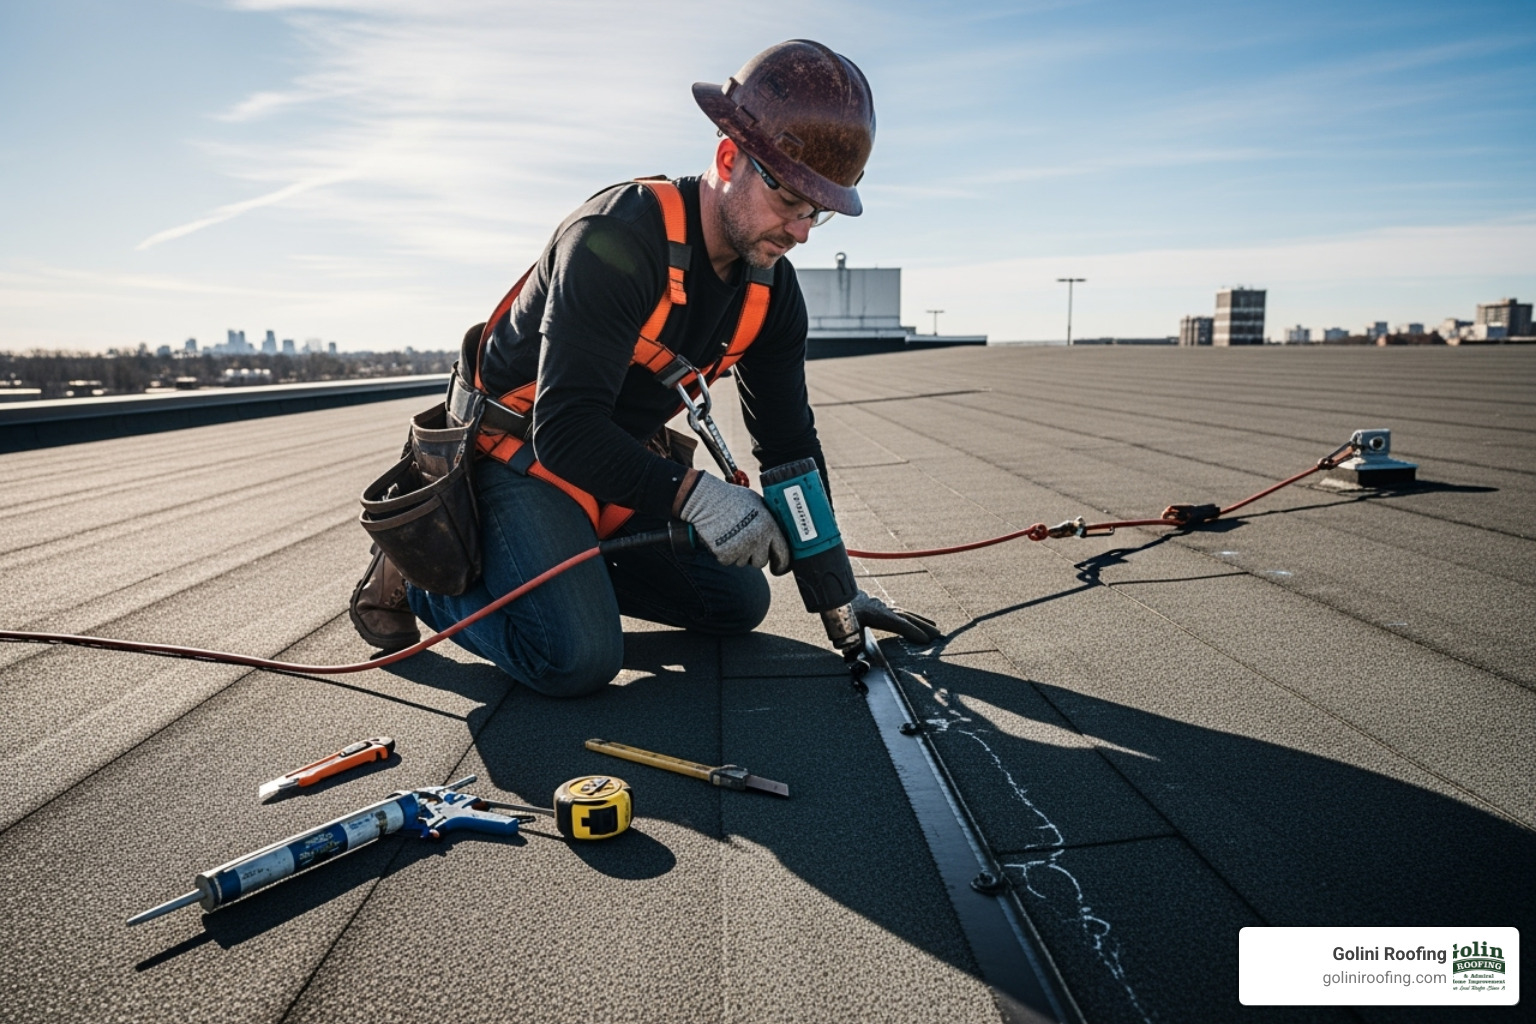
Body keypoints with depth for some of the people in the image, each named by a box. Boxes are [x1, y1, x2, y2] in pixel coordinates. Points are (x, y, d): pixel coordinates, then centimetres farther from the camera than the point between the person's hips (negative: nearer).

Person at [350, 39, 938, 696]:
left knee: (739, 602, 7)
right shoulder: (617, 239, -28)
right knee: (577, 659, -25)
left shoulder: (771, 287, -4)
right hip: (523, 448, -7)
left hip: (627, 459, 8)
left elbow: (789, 440, 2)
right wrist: (690, 491, -43)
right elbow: (565, 429, -33)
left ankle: (566, 568, 16)